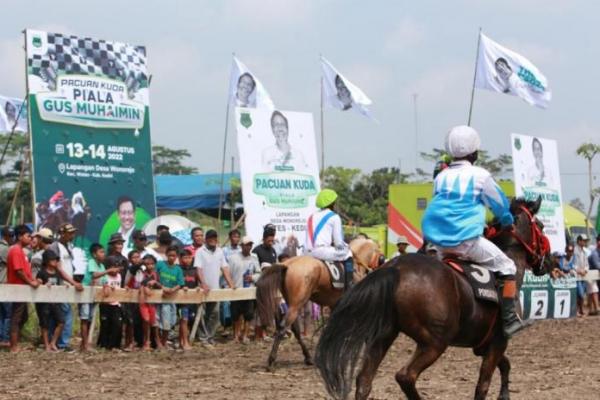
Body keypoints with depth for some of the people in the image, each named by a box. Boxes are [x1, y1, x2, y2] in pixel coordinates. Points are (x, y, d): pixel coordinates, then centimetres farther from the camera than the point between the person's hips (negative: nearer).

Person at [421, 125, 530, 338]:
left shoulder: (441, 177, 11)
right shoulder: (480, 175, -1)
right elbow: (499, 204, 12)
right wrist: (507, 221, 32)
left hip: (438, 240, 5)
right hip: (467, 239, -5)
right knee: (506, 267, 8)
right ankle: (509, 320, 0)